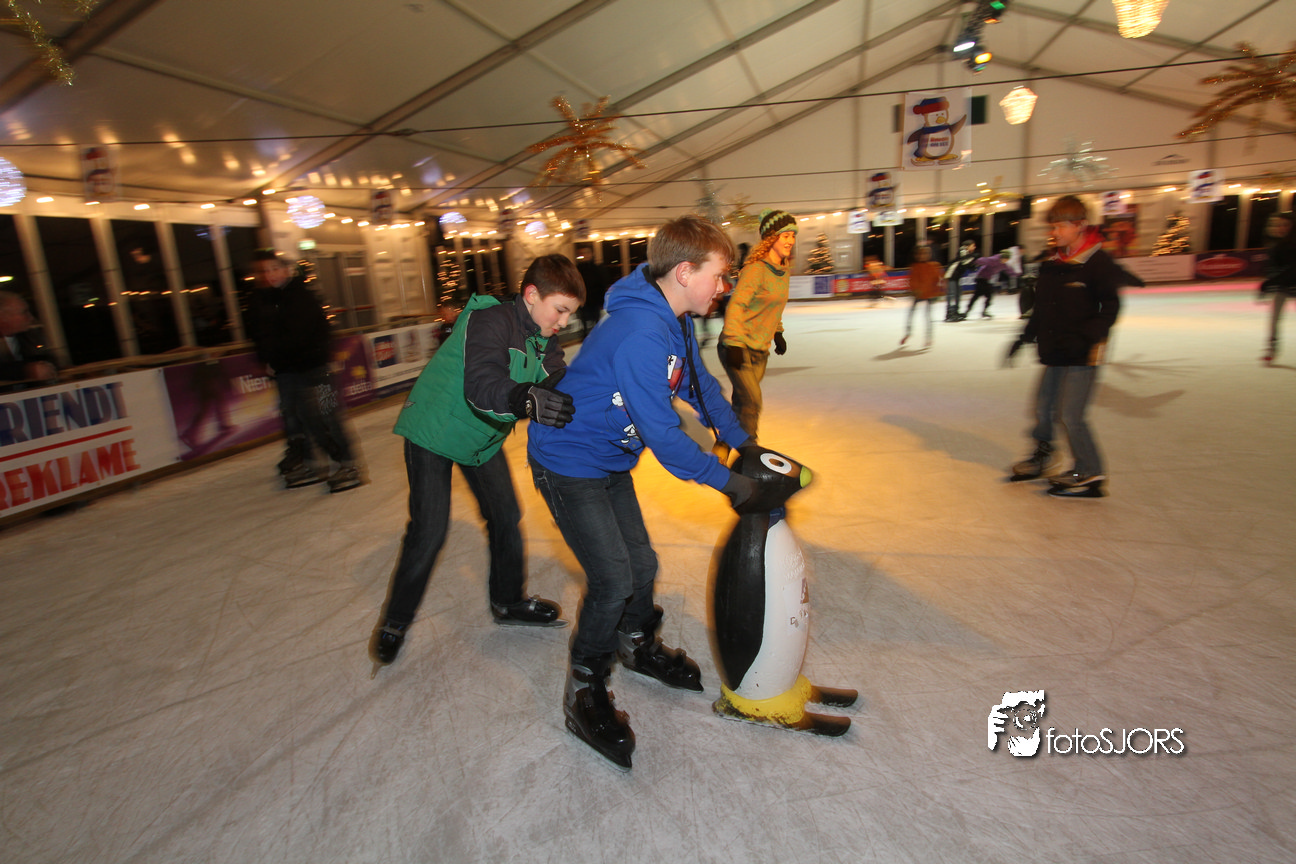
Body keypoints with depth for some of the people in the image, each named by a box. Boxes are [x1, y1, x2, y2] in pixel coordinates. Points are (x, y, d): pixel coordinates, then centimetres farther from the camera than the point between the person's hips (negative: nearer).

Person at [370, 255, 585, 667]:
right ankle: (395, 621, 17)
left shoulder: (542, 340, -3)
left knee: (506, 517, 9)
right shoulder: (490, 320, -28)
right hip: (434, 431, -7)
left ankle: (508, 601, 30)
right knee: (429, 532, -6)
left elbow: (561, 384, -14)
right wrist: (526, 400, -64)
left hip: (483, 438, 7)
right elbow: (481, 386, -45)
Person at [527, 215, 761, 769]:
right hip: (568, 465, -9)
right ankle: (583, 693, 14)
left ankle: (638, 644, 44)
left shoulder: (675, 322, 1)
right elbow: (662, 433, -30)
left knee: (641, 562, 16)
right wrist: (725, 480, -20)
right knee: (612, 580, -8)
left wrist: (743, 443, 9)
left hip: (609, 461, 9)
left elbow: (701, 386, 13)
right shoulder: (640, 333, -32)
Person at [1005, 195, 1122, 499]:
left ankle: (1090, 475, 5)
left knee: (1070, 414, -9)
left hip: (1082, 355, -7)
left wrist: (1090, 336, -25)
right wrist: (1025, 337, 17)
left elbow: (1110, 307, -13)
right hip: (1054, 351, 7)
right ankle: (1042, 455, 36)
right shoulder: (1051, 265, 11)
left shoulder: (1099, 262, -9)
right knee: (1043, 407, 14)